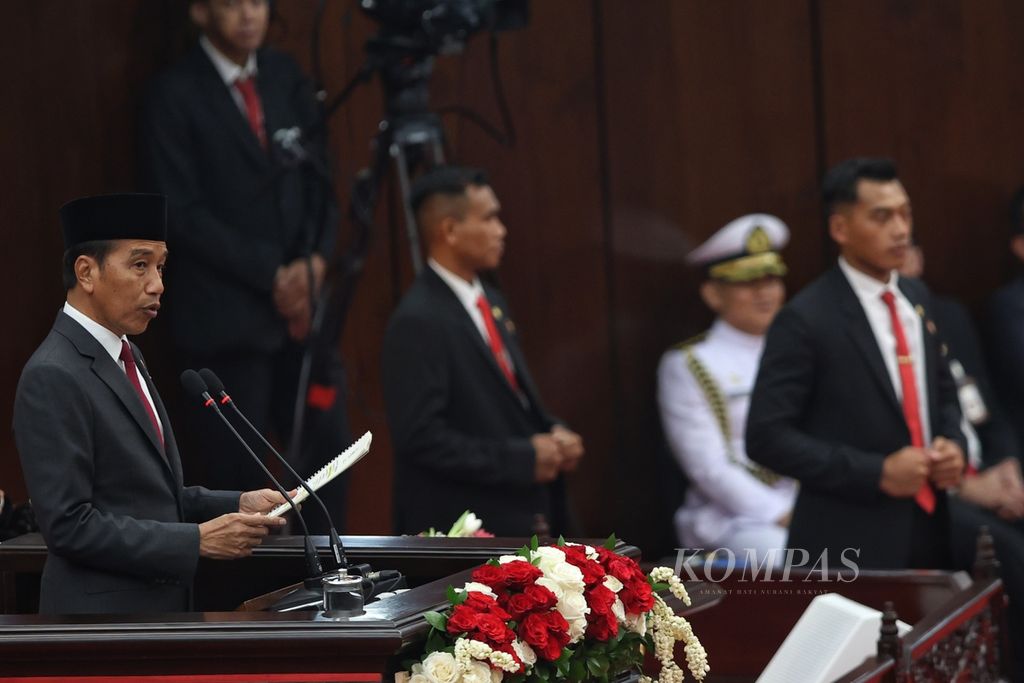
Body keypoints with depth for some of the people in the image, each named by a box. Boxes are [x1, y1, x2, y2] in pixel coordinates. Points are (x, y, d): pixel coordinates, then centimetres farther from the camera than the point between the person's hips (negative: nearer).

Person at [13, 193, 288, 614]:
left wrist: (237, 504, 4)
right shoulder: (53, 378, -17)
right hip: (102, 611, -9)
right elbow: (69, 524, -22)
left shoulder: (126, 357, 12)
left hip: (159, 603, 9)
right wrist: (197, 540, -20)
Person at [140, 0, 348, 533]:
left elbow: (319, 177, 13)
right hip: (224, 316, -5)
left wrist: (314, 261, -4)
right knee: (235, 470, -3)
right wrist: (270, 274, -13)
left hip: (301, 306, 5)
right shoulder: (176, 96, -7)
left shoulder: (286, 79, 10)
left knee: (327, 447, 2)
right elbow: (181, 214, -12)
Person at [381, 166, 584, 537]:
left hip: (521, 520, 9)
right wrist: (522, 458, -17)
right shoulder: (417, 323, -16)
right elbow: (422, 438, -20)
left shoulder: (491, 303, 13)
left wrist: (553, 435, 3)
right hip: (461, 533, -9)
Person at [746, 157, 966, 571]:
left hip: (929, 531, 6)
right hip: (851, 543, -6)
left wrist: (952, 444, 0)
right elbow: (767, 436, -15)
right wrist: (877, 472, -19)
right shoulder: (805, 319, -12)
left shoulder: (916, 299, 10)